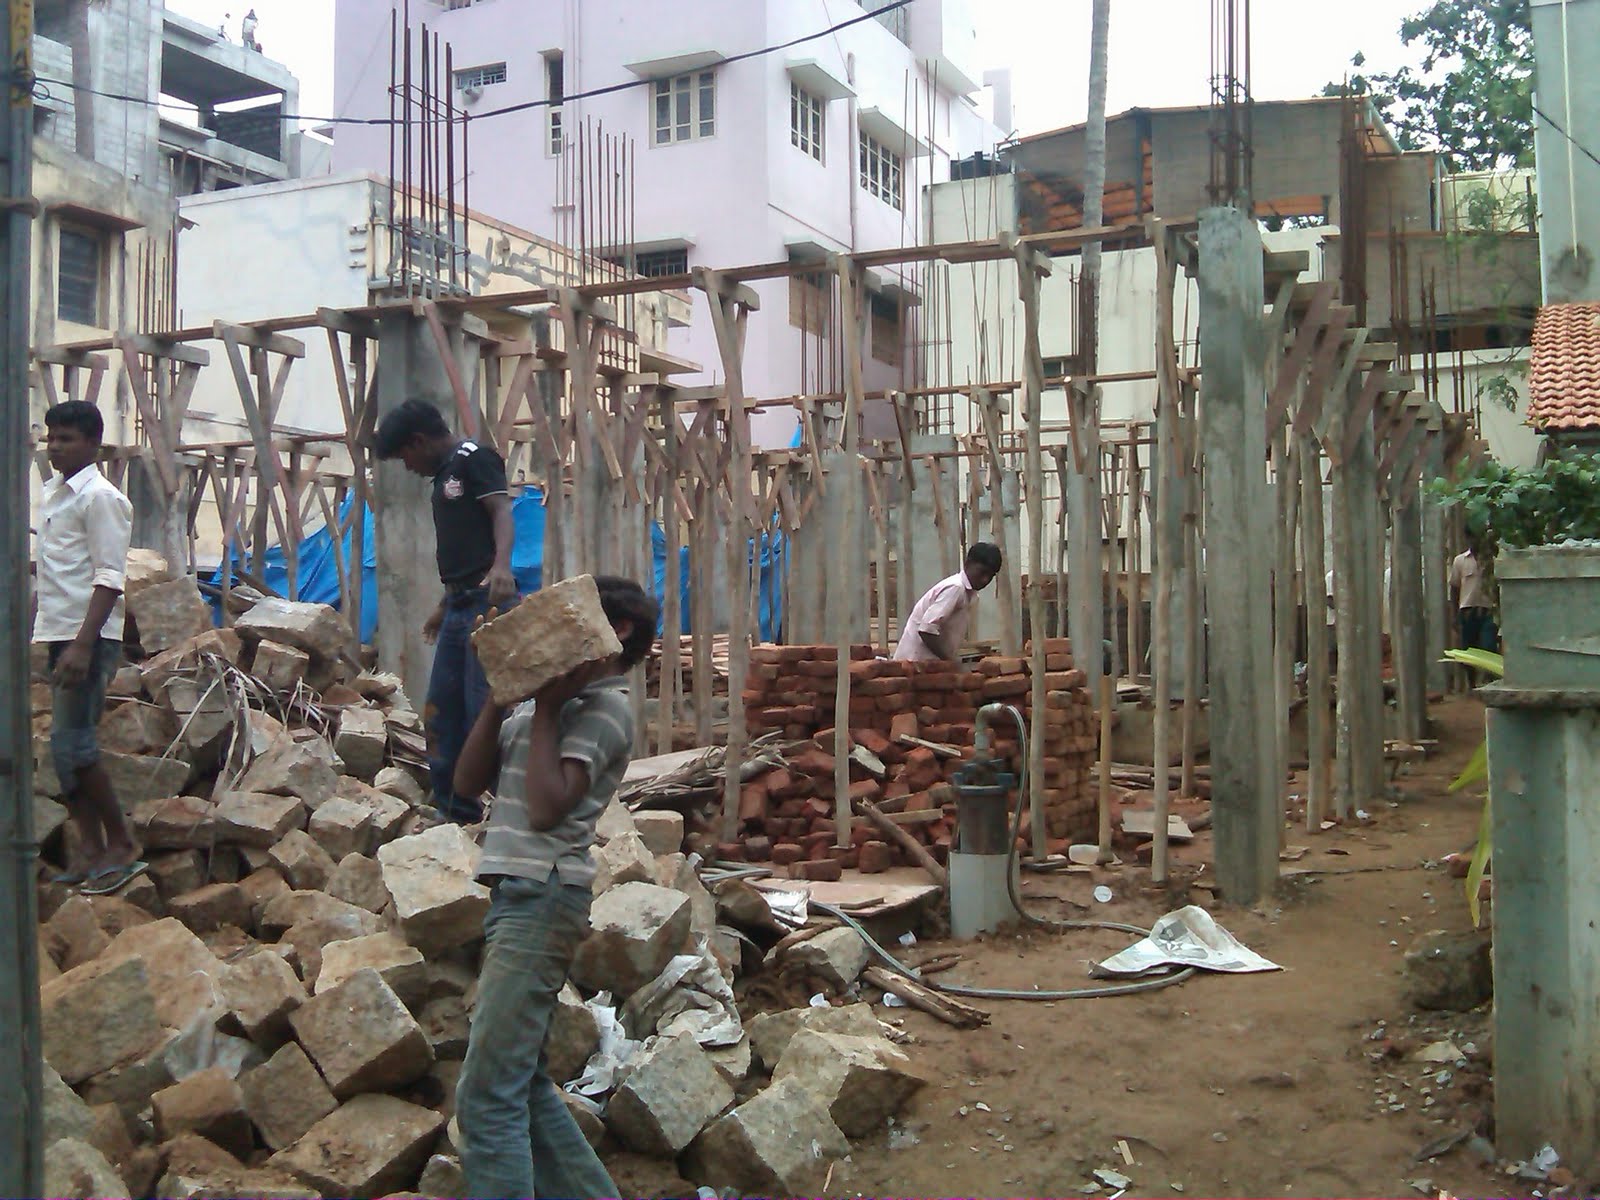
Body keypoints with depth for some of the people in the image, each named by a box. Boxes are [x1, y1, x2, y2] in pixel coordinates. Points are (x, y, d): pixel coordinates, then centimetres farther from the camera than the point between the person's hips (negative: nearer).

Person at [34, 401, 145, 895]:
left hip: (89, 638, -9)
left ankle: (121, 845, -1)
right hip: (58, 633, 9)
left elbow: (109, 578, -16)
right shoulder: (52, 494, 16)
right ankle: (91, 849, 14)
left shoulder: (100, 498, -10)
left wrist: (82, 645, -23)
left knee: (72, 743, -10)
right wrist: (32, 625, 18)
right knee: (67, 746, 8)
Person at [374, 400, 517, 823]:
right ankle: (456, 812, 19)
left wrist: (501, 565, -37)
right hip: (459, 606, 10)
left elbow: (501, 510, -20)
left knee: (484, 708, -12)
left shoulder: (474, 458, -5)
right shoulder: (444, 474, 23)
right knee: (442, 712, 11)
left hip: (486, 602, -10)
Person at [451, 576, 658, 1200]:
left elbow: (547, 806, -19)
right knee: (522, 1084, 15)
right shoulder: (550, 699, 19)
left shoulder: (605, 709, -7)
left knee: (487, 1094, -10)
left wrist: (544, 709, -11)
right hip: (516, 894, 9)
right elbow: (468, 781, 13)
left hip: (544, 898, -9)